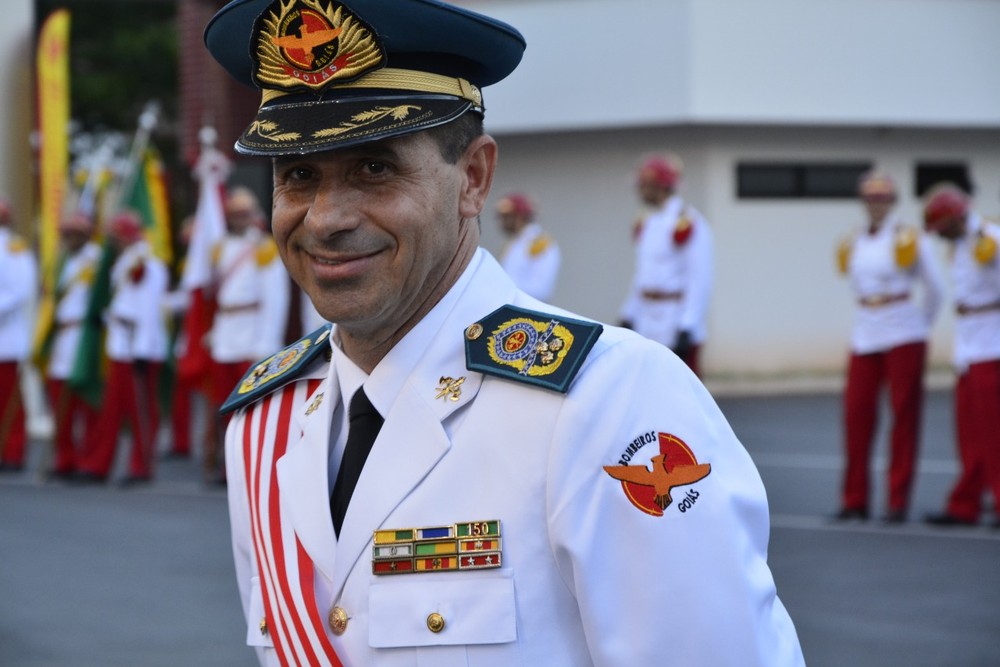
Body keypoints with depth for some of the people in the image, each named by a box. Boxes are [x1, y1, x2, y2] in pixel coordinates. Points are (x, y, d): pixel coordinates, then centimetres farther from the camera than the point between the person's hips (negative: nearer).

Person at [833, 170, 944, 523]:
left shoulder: (909, 239, -3)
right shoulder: (853, 244, 9)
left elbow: (934, 289, 4)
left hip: (904, 337, -4)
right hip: (865, 335, 4)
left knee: (904, 414, -1)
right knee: (857, 411, 0)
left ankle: (898, 502, 2)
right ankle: (855, 500, 7)